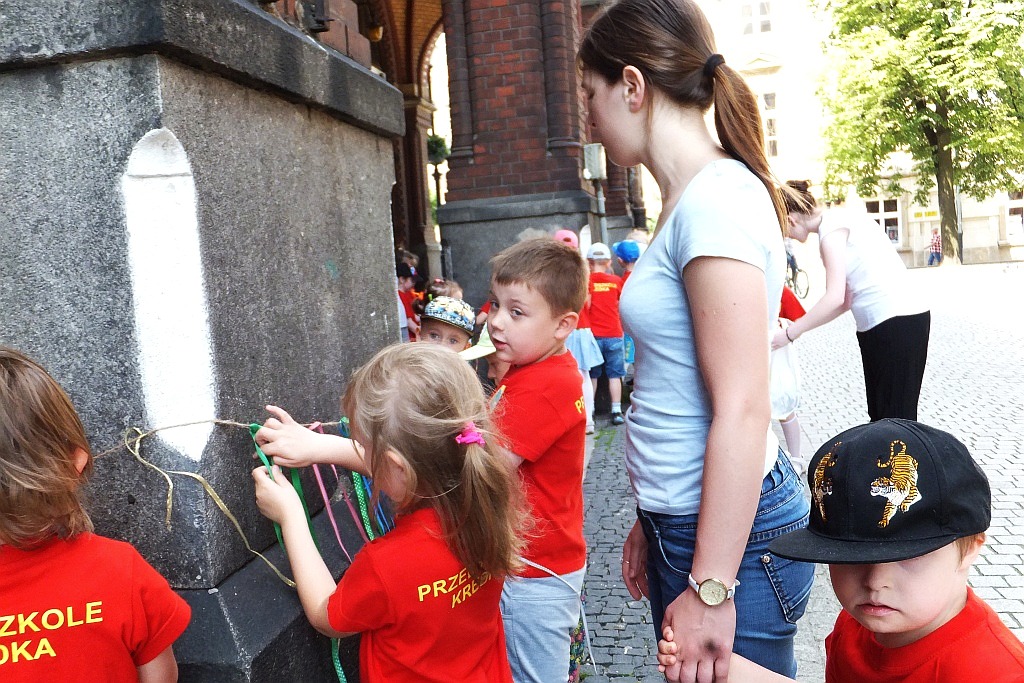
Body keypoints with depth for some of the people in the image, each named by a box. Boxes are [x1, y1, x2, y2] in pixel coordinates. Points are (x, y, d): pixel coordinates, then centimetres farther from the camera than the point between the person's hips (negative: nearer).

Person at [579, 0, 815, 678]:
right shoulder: (694, 198, 10)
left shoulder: (717, 198, -19)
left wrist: (710, 587, -18)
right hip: (684, 522, 9)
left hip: (732, 534, -9)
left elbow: (741, 413, -23)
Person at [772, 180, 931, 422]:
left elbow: (835, 297, -17)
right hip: (883, 323, 9)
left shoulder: (831, 225, -10)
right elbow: (846, 298, 14)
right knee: (879, 414, 12)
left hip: (897, 322, -9)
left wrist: (790, 334, -9)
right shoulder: (839, 220, 16)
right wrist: (800, 327, 13)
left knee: (896, 417, -3)